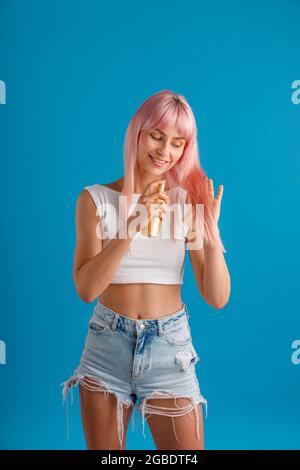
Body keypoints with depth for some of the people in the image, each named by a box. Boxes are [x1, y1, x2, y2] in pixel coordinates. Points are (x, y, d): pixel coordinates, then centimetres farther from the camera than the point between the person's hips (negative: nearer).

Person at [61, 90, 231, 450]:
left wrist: (211, 234, -22)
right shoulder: (96, 199, -5)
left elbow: (217, 298, -6)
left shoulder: (188, 202, -3)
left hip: (170, 348, 0)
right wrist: (132, 227, -24)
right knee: (105, 452, 15)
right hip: (107, 346, 0)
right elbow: (86, 289, -14)